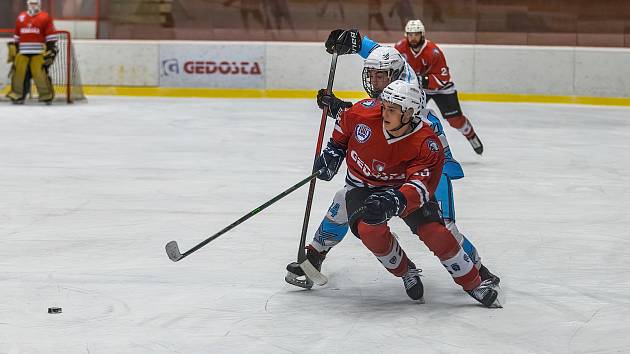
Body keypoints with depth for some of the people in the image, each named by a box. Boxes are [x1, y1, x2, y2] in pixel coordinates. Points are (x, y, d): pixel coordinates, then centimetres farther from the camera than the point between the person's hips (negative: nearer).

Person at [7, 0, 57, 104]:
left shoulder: (45, 18, 1)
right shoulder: (21, 18, 15)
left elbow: (50, 36, -1)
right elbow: (17, 36, 21)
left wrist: (51, 49, -6)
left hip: (38, 52, -4)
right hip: (23, 52, 4)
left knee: (40, 72, -12)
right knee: (18, 71, 0)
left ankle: (46, 95, -4)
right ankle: (16, 95, 10)